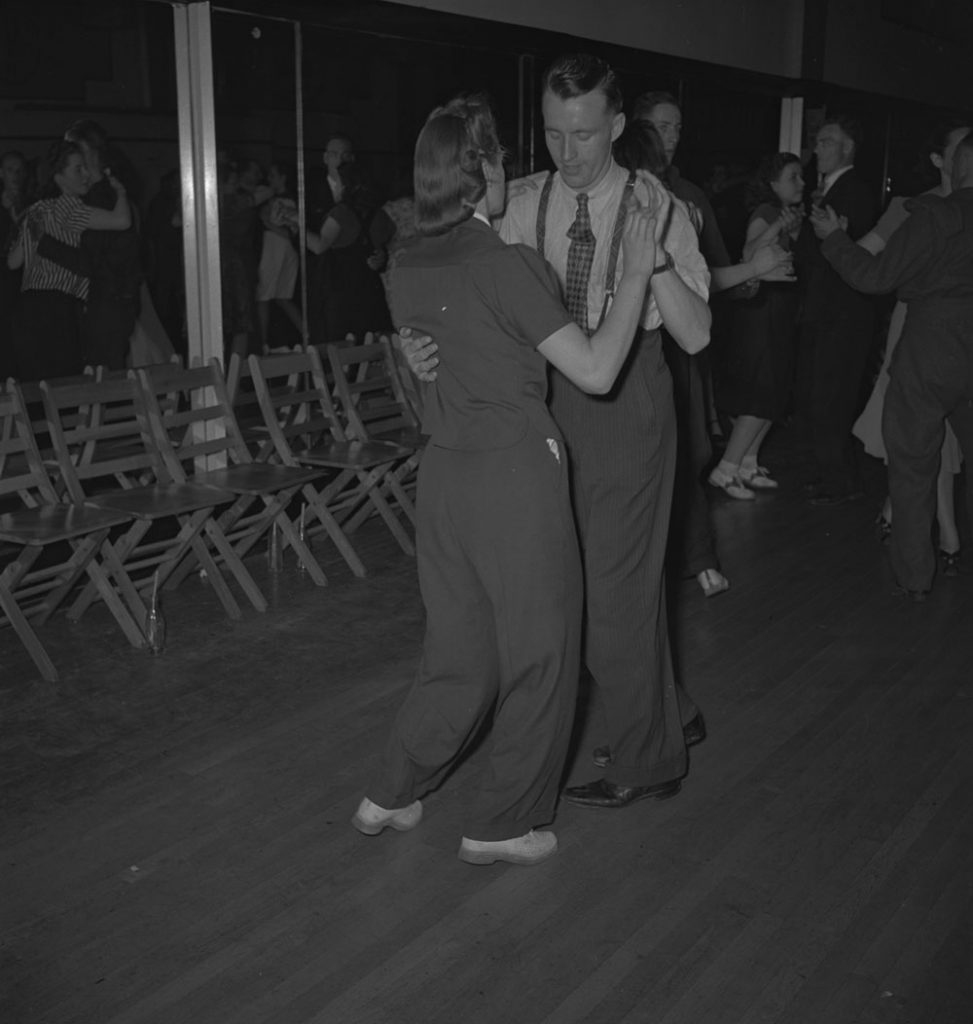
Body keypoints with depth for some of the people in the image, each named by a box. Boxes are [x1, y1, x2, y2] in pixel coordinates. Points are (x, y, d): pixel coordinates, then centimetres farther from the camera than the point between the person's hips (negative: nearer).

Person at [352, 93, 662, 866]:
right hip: (514, 472, -7)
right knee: (539, 650, 10)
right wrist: (637, 271, -9)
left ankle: (393, 795, 28)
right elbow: (596, 371, -16)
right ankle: (502, 825, 21)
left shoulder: (410, 270, 5)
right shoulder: (508, 265, -17)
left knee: (461, 647, 21)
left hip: (445, 473, 7)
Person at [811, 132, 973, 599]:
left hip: (929, 354, -4)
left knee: (912, 469, 9)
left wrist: (833, 236, 3)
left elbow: (875, 276, -11)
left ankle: (914, 577, 16)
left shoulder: (934, 215, -13)